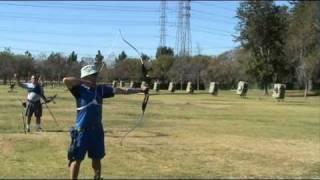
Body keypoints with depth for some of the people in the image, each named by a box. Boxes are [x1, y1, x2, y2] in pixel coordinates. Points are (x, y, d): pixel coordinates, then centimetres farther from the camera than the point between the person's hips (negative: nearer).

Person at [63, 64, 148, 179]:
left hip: (97, 129, 5)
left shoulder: (101, 89, 6)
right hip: (82, 130, -5)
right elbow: (66, 80, -25)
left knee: (97, 158, 17)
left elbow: (120, 90, 3)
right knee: (76, 159, 2)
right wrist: (83, 82, -18)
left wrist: (140, 89, -1)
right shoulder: (79, 89, -8)